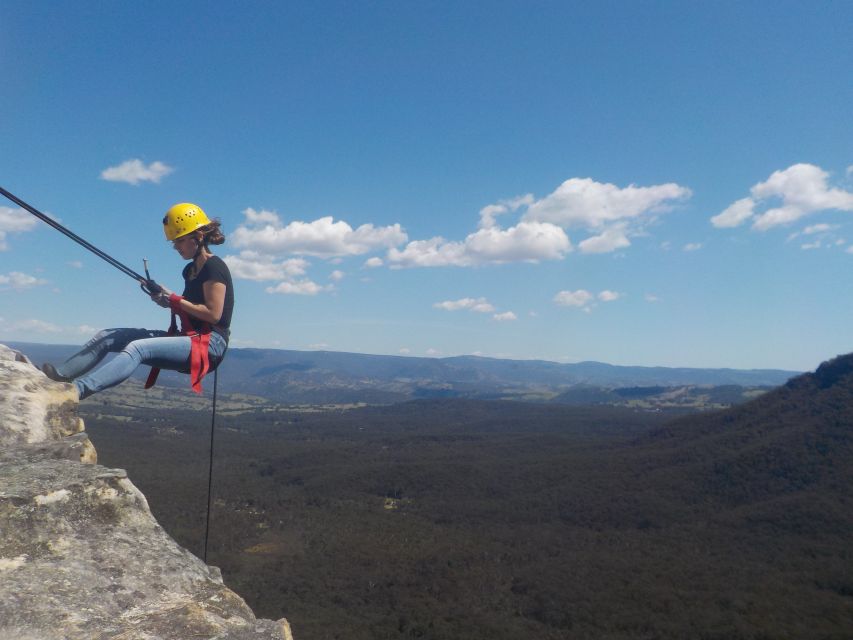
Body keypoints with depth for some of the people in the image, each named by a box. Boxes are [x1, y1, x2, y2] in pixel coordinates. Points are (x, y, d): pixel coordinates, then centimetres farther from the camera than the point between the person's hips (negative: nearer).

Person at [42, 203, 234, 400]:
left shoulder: (214, 267, -10)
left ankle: (77, 390, -44)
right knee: (106, 336, 4)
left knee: (137, 348, -32)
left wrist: (174, 300, -11)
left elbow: (213, 314, -17)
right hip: (189, 338, 9)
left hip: (209, 344, -9)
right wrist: (166, 298, 3)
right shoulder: (191, 269, 18)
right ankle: (60, 373, -4)